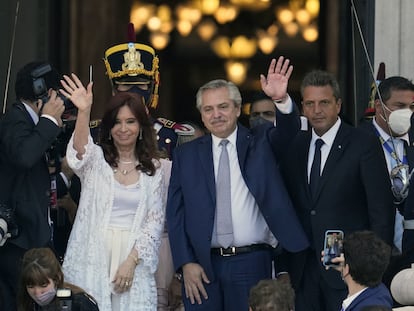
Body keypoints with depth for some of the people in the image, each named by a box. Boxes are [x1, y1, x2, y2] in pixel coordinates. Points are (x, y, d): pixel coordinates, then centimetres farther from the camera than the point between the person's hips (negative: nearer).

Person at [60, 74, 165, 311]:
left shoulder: (153, 169, 9)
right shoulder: (96, 159, 5)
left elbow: (155, 221, 4)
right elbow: (80, 152, -19)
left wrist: (131, 261, -9)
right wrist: (84, 112, -37)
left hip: (135, 260, 1)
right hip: (93, 258, -1)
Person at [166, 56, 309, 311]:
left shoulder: (259, 144, 7)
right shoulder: (187, 155, 9)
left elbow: (288, 132, -13)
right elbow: (175, 213, 6)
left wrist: (282, 99, -34)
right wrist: (186, 263, -4)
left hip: (251, 264, -1)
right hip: (202, 265, 1)